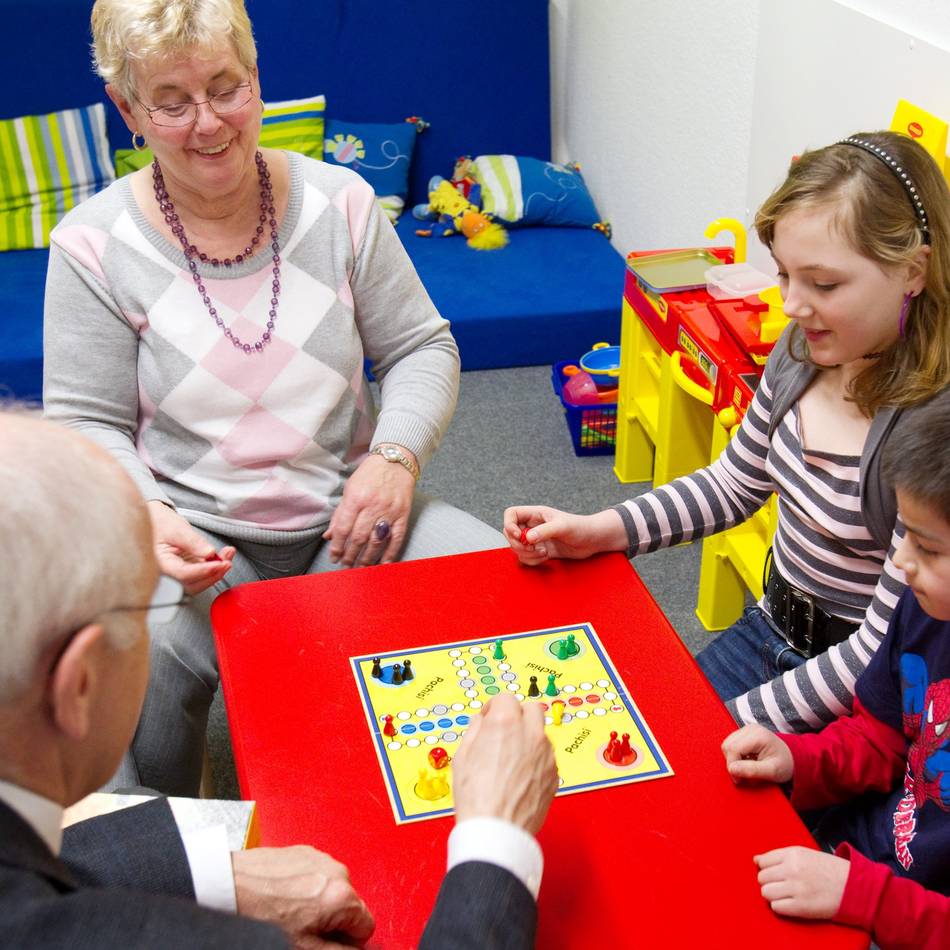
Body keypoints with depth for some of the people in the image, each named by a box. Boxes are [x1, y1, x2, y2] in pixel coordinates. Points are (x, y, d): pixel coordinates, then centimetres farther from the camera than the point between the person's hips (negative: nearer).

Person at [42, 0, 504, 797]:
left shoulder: (337, 202, 0)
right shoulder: (97, 245, -6)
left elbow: (421, 347, 6)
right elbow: (88, 426, -2)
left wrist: (396, 455, -14)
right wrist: (146, 520, -22)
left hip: (345, 520, 3)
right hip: (195, 537, -2)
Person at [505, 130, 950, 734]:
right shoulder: (802, 353, -5)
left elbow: (884, 646, -24)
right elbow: (733, 486, 10)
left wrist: (732, 725, -22)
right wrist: (596, 531, -2)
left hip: (858, 707, -7)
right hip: (771, 632, 7)